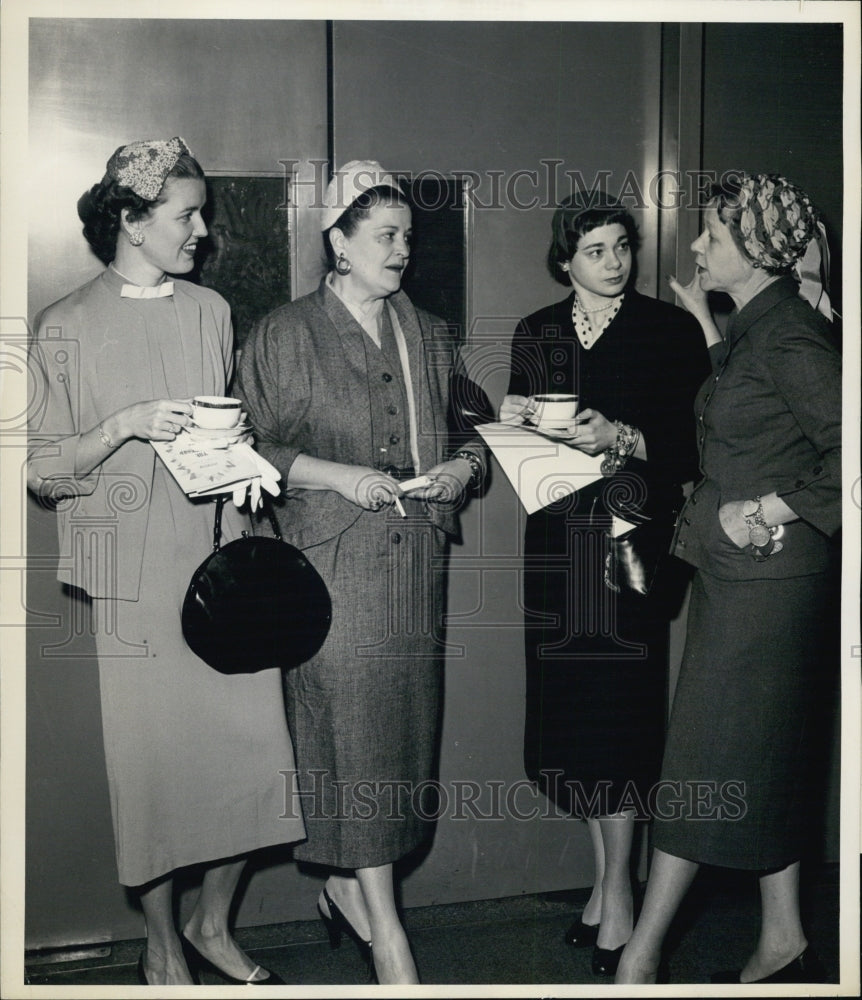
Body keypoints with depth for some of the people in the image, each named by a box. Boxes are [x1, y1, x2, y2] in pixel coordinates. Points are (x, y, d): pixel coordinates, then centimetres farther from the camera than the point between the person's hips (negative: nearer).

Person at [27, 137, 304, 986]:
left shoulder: (210, 312, 13)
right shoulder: (68, 327, -2)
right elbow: (42, 469, -3)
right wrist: (125, 426, -17)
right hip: (138, 574, -4)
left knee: (256, 752, 2)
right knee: (152, 762, 2)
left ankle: (214, 924, 25)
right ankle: (162, 945, 23)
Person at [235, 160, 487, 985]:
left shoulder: (429, 337, 15)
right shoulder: (284, 336, 1)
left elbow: (471, 428, 22)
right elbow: (251, 445, -2)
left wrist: (464, 464, 0)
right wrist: (339, 475, -13)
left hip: (415, 557, 5)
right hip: (332, 557, -5)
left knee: (403, 721, 7)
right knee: (350, 724, -8)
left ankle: (349, 885, 26)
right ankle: (384, 929, -1)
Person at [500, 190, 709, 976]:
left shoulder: (670, 330, 0)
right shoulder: (536, 335, 12)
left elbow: (696, 444, -3)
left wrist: (624, 439, -18)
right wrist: (514, 421, -4)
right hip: (557, 543, 4)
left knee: (617, 712, -6)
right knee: (570, 712, 5)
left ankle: (618, 903, 5)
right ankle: (605, 879, 21)